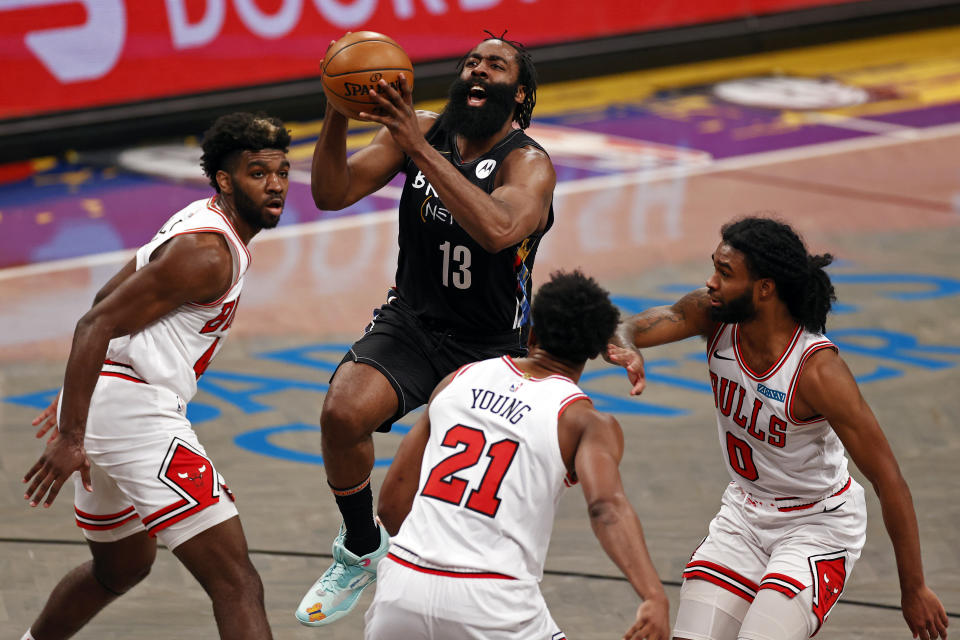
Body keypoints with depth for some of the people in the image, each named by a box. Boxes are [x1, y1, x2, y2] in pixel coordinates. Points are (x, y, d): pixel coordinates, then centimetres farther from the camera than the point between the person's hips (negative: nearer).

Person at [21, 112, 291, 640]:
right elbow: (98, 324, -20)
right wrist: (70, 436, -25)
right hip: (134, 413, -11)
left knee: (121, 568, 33)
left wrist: (77, 399, 32)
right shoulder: (209, 253, -15)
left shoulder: (202, 222, 16)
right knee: (236, 583, -17)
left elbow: (108, 298, 25)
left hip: (102, 400, 11)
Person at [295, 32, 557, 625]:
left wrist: (420, 149, -43)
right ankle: (361, 550, -3)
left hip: (490, 347, -2)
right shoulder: (419, 129, -4)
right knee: (343, 412, -27)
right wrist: (338, 115, -28)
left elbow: (498, 230, -40)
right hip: (411, 323, 2)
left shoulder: (529, 165, -18)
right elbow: (331, 194, -9)